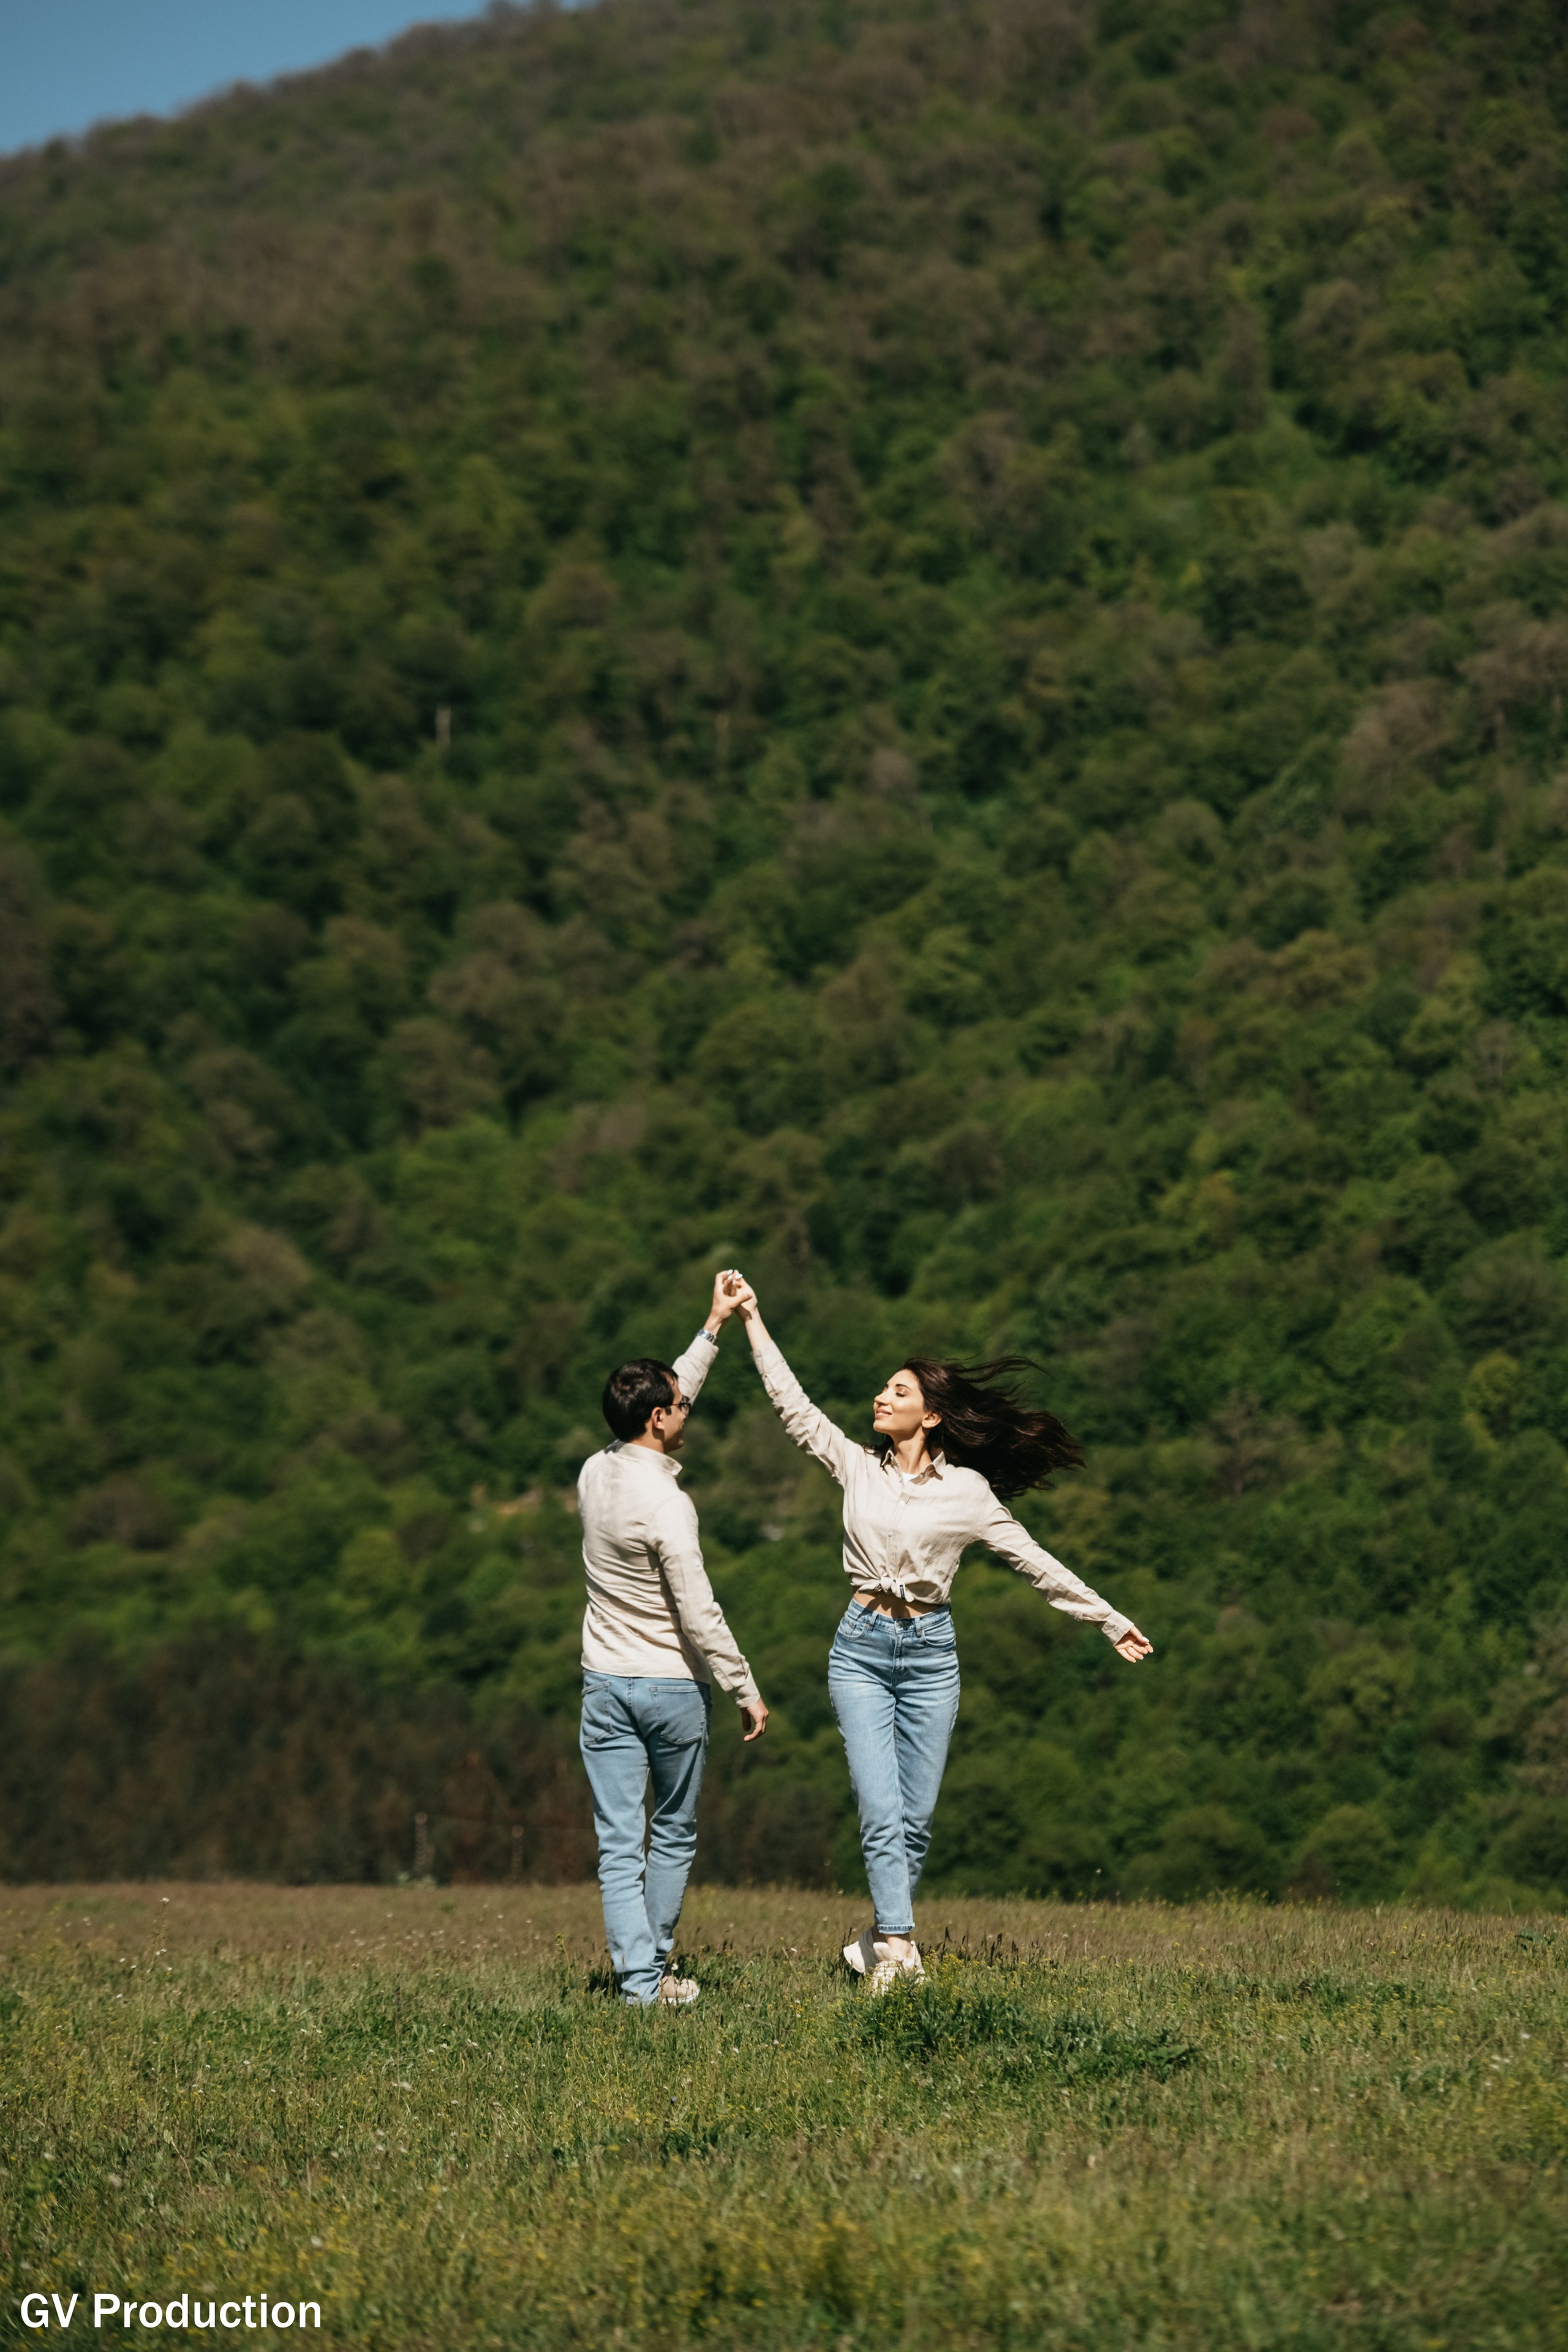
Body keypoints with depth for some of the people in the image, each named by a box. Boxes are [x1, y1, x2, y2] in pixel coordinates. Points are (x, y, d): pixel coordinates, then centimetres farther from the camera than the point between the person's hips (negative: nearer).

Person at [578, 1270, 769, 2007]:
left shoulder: (595, 1474, 1)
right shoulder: (667, 1505, -20)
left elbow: (668, 1401, 17)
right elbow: (699, 1616, -19)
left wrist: (714, 1326, 21)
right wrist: (746, 1691, -10)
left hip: (606, 1686, 5)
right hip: (673, 1685, -5)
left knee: (618, 1845, 1)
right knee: (673, 1835, 13)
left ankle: (637, 1980, -4)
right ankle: (656, 1969, 19)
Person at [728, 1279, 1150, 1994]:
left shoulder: (966, 1490, 1)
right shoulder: (857, 1466, 5)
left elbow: (1034, 1561, 5)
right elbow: (794, 1405, 7)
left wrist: (1109, 1619, 6)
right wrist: (753, 1321, 7)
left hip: (930, 1649, 0)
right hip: (862, 1647, 0)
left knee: (916, 1815, 3)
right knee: (881, 1811, -12)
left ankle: (880, 1942, 17)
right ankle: (896, 1945, -19)